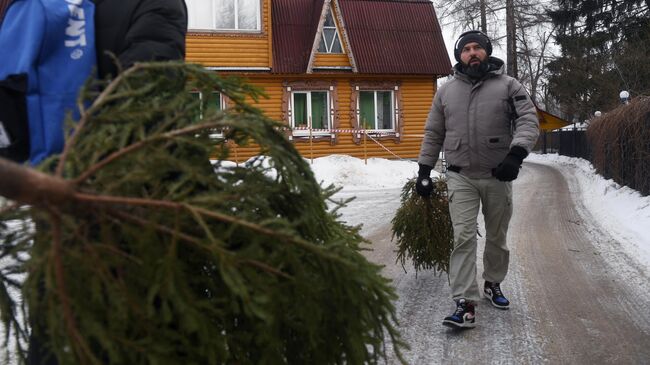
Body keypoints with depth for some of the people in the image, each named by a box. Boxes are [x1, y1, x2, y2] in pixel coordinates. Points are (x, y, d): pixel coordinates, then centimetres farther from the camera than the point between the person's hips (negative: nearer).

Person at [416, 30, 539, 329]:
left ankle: (492, 284, 36)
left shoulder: (508, 85, 2)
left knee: (497, 237, 13)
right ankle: (465, 306, -10)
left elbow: (528, 121, -9)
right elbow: (433, 134, 12)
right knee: (463, 237, -10)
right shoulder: (446, 91, 8)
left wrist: (516, 154, -26)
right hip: (461, 177, 0)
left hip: (498, 176, 0)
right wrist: (424, 171, 7)